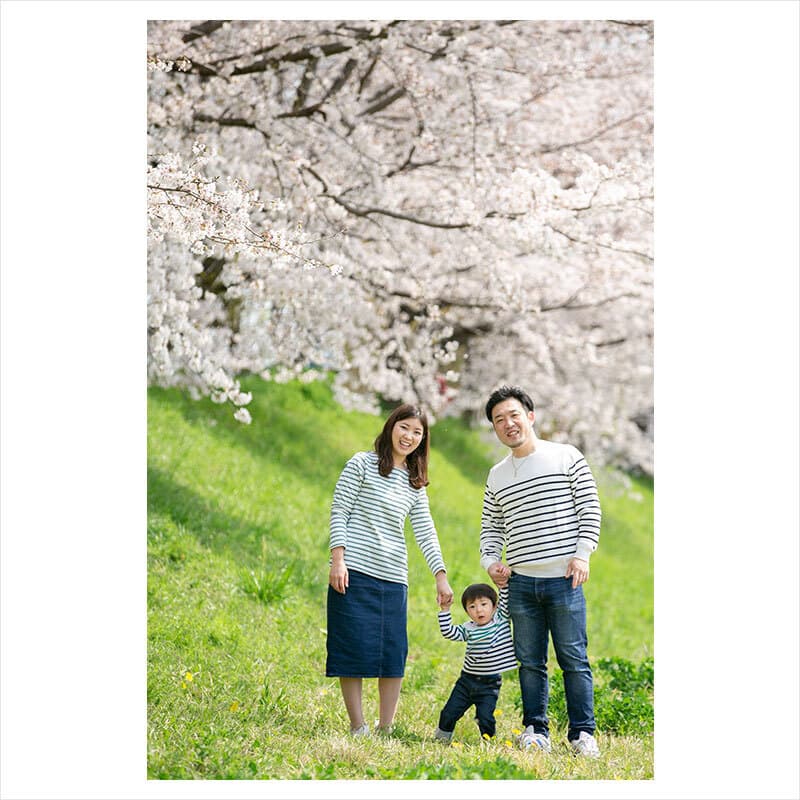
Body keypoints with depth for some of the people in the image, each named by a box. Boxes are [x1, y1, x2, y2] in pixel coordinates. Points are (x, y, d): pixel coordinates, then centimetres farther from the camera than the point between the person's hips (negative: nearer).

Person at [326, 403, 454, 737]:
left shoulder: (415, 484, 16)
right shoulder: (362, 464, 1)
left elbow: (425, 533, 11)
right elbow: (339, 512, -2)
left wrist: (441, 575, 1)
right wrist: (337, 559, -11)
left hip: (393, 579, 5)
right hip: (354, 572, -5)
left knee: (394, 655, 1)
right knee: (354, 649, -4)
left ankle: (386, 729, 10)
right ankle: (358, 728, 3)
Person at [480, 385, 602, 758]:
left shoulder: (567, 457, 3)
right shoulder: (496, 476, 15)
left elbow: (589, 509, 1)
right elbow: (490, 527, 19)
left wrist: (582, 553, -9)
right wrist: (490, 560, 1)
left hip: (564, 579, -4)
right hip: (521, 583, 4)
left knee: (574, 659, -3)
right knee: (530, 661, 6)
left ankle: (582, 733, 3)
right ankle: (535, 731, 13)